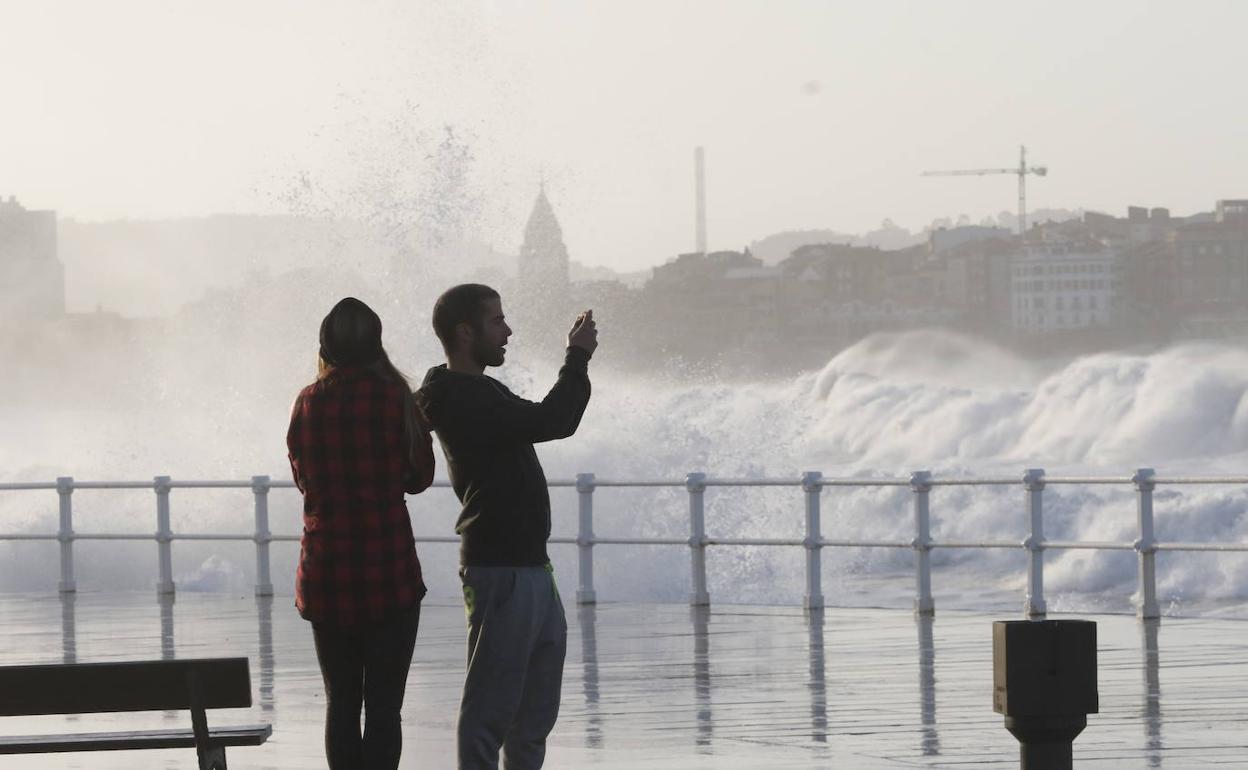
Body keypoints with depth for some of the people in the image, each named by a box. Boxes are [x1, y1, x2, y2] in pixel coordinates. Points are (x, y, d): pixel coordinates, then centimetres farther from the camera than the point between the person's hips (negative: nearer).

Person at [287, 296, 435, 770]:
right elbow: (419, 477, 4)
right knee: (383, 705, -2)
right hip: (389, 572, -3)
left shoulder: (307, 403, 2)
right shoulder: (395, 397, -7)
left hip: (325, 576, 3)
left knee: (341, 702, 11)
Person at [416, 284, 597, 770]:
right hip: (500, 571, -10)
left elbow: (558, 422, 25)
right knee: (490, 709, -8)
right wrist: (578, 360, -11)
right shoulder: (459, 399, -15)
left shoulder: (485, 392, 17)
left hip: (531, 566, 10)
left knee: (536, 711, 15)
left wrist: (578, 359, 11)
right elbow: (546, 422, -25)